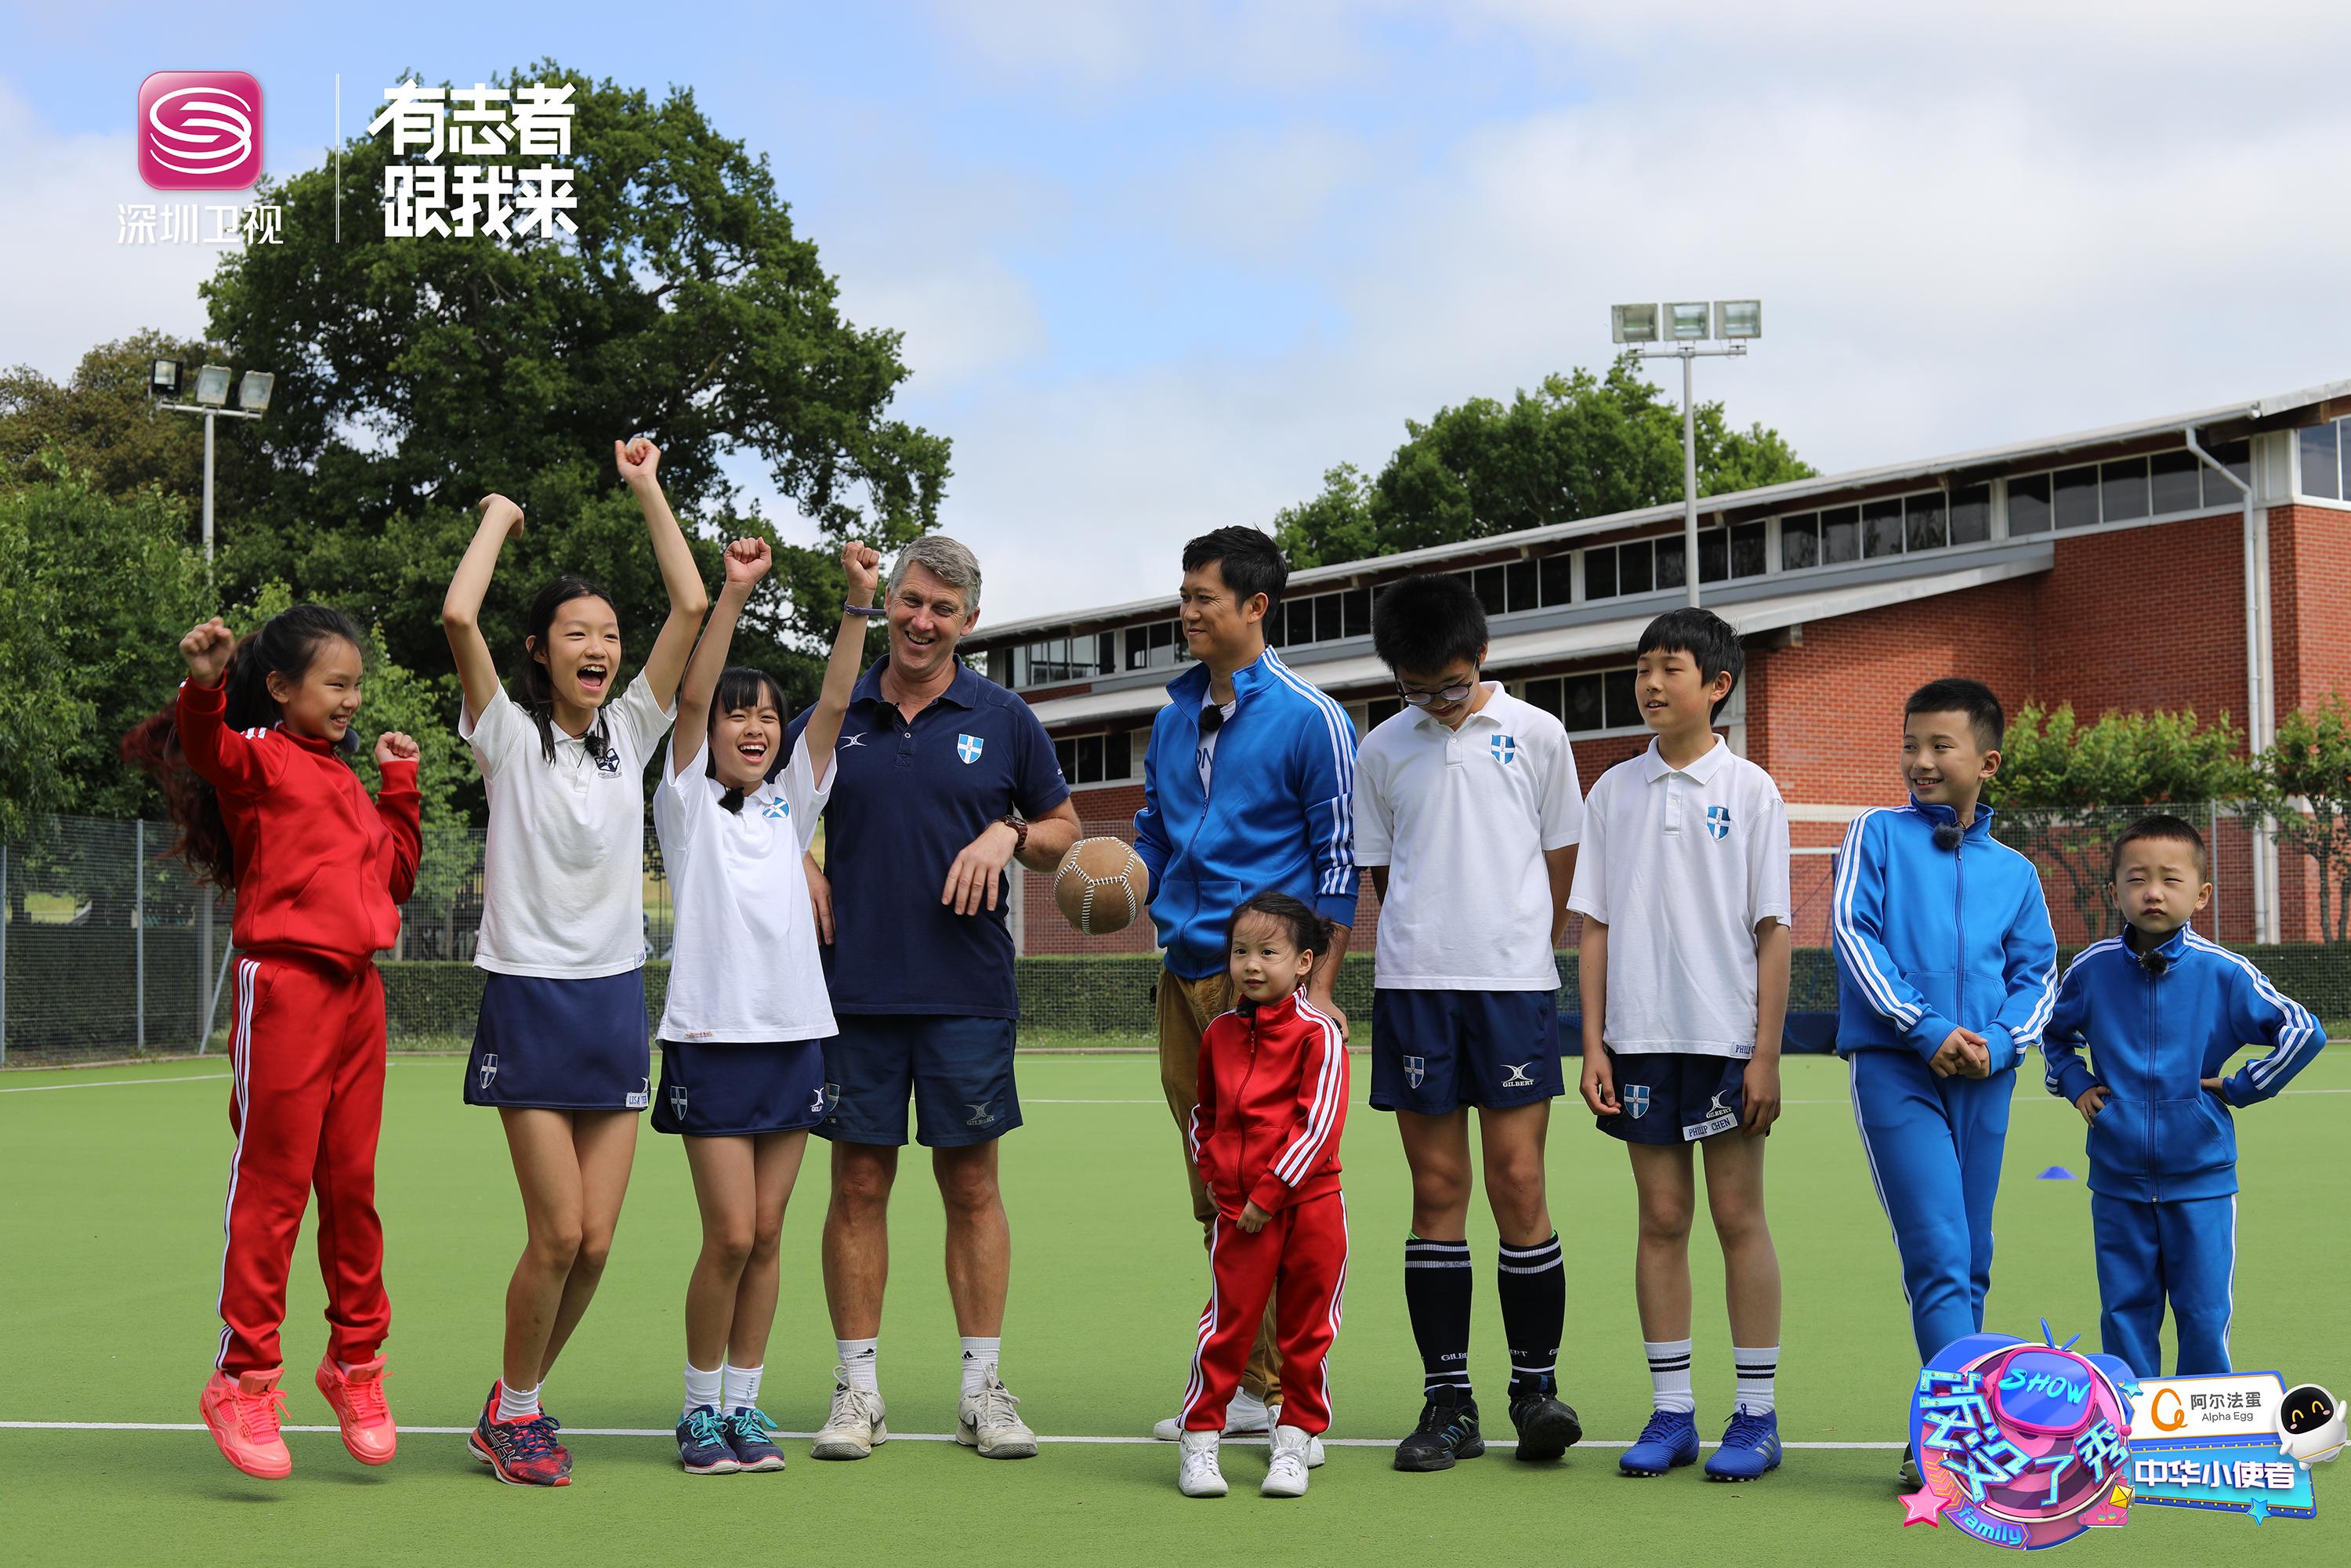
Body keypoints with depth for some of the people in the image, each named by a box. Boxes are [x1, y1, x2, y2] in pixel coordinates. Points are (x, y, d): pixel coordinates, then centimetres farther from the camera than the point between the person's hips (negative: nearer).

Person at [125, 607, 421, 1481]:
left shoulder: (343, 781, 20)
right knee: (272, 1186, -4)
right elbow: (207, 748, -27)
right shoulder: (257, 758, -4)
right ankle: (244, 1379, 3)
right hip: (285, 984, -7)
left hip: (357, 991, 7)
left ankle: (356, 1360, 24)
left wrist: (400, 786, 18)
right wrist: (202, 688, -48)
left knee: (352, 1186, 12)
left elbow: (393, 876, 23)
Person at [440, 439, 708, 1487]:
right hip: (531, 996, -4)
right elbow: (458, 618, -18)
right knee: (558, 1235, -8)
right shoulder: (509, 734, -2)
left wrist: (648, 490, 7)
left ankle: (524, 1396, 23)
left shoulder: (630, 731, 9)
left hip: (617, 997, 4)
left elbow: (692, 605, 3)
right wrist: (498, 518, -3)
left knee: (594, 1242, 3)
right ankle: (509, 1411, 12)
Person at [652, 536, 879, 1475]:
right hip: (712, 1037, -4)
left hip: (795, 1035, 4)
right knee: (730, 1236, -7)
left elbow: (834, 706, 4)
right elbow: (692, 698, -11)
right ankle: (701, 1408, 7)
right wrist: (734, 594, -20)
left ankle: (744, 1401, 15)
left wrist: (859, 602, -6)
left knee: (766, 1235, 6)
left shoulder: (790, 804, 13)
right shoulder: (688, 805, 2)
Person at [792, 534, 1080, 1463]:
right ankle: (858, 1388, 10)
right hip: (854, 992, 1)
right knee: (858, 1185, 3)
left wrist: (1008, 836, -7)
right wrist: (802, 874, -1)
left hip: (969, 993, -1)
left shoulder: (1002, 721, 5)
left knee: (973, 1184, 3)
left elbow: (1062, 830, 13)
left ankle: (982, 1387, 11)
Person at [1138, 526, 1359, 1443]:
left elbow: (1340, 860, -6)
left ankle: (1285, 1386, 0)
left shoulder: (1310, 719, -5)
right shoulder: (1174, 717, 15)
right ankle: (1242, 1384, 16)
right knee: (1214, 1193, 9)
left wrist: (1319, 987, -11)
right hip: (1184, 972, 7)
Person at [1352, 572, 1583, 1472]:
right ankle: (1448, 1404, 6)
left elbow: (1561, 859, 10)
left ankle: (1536, 1383, 6)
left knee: (1518, 1183, -5)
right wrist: (1428, 945, 6)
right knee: (1437, 1187, 2)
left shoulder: (1536, 734, 6)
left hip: (1515, 986, -2)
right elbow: (1380, 872, 15)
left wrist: (1527, 950, 6)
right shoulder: (1382, 750, 10)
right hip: (1413, 989, 2)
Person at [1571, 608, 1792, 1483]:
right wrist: (1593, 1043, 2)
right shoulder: (1614, 792, 8)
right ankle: (1671, 1414, 12)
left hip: (1727, 1038, -3)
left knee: (1738, 1216, 1)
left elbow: (1773, 931, -2)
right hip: (1639, 1040, 3)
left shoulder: (1749, 792, -1)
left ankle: (1756, 1416, 8)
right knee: (1661, 1219, 6)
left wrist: (1766, 1055, -7)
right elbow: (1594, 926, 9)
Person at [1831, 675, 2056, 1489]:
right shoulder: (1878, 835, 5)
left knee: (1971, 1265, 7)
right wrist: (1926, 1030, -13)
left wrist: (2001, 1041, -7)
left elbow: (2039, 973, 14)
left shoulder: (2014, 872, 14)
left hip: (1984, 1080, 4)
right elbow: (1851, 930, -5)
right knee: (1940, 1256, -14)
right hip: (1895, 1068, -4)